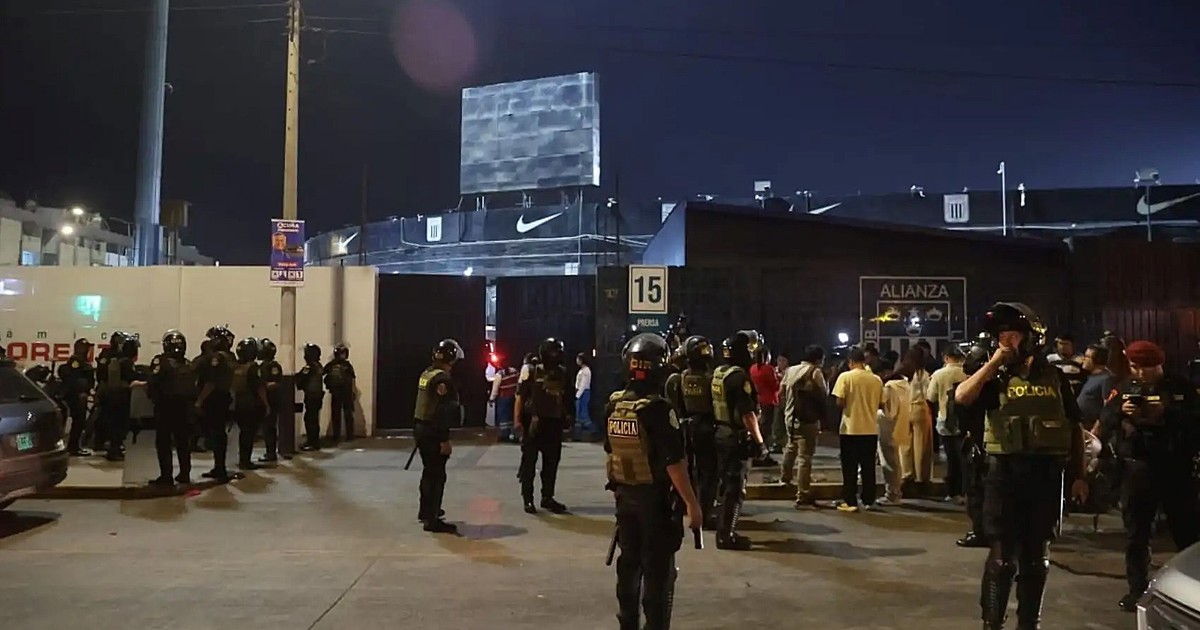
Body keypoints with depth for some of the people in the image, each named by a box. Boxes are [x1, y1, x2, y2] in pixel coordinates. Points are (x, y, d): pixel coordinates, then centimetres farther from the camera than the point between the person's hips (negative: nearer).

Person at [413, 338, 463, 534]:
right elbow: (442, 411, -23)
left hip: (420, 427, 10)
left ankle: (425, 510, 36)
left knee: (429, 470, 22)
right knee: (437, 475, -2)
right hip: (432, 432, -10)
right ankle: (431, 520, 1)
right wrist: (444, 440, -21)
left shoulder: (426, 373, 10)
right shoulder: (443, 378, -18)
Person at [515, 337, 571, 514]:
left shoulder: (562, 374, 7)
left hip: (554, 423, 5)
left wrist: (565, 417, 10)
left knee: (552, 463, 11)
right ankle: (528, 499, 11)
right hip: (534, 422, -5)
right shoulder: (532, 372, -6)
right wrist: (517, 419, -15)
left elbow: (565, 398, 13)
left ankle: (547, 498, 23)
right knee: (529, 462, 3)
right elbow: (520, 396, -8)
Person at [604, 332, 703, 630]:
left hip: (625, 494, 7)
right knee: (658, 568, 3)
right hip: (655, 497, -7)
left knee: (629, 562, 18)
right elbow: (674, 462, -22)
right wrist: (692, 503, -16)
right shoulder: (658, 409, -21)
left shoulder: (613, 406, 1)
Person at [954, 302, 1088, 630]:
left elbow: (1074, 428, 12)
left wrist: (1078, 475, 7)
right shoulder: (994, 377, 2)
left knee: (1037, 557, 13)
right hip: (1006, 471, -2)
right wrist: (994, 362, -13)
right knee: (1002, 556, 0)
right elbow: (962, 396, -18)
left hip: (1047, 473, 2)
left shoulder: (1054, 377, 8)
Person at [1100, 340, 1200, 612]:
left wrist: (1167, 412, -20)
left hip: (1176, 468, -1)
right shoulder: (1123, 388, 8)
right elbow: (1106, 422, 0)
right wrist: (1121, 412, -18)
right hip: (1137, 467, 1)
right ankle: (1137, 589, 17)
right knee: (1136, 533, 7)